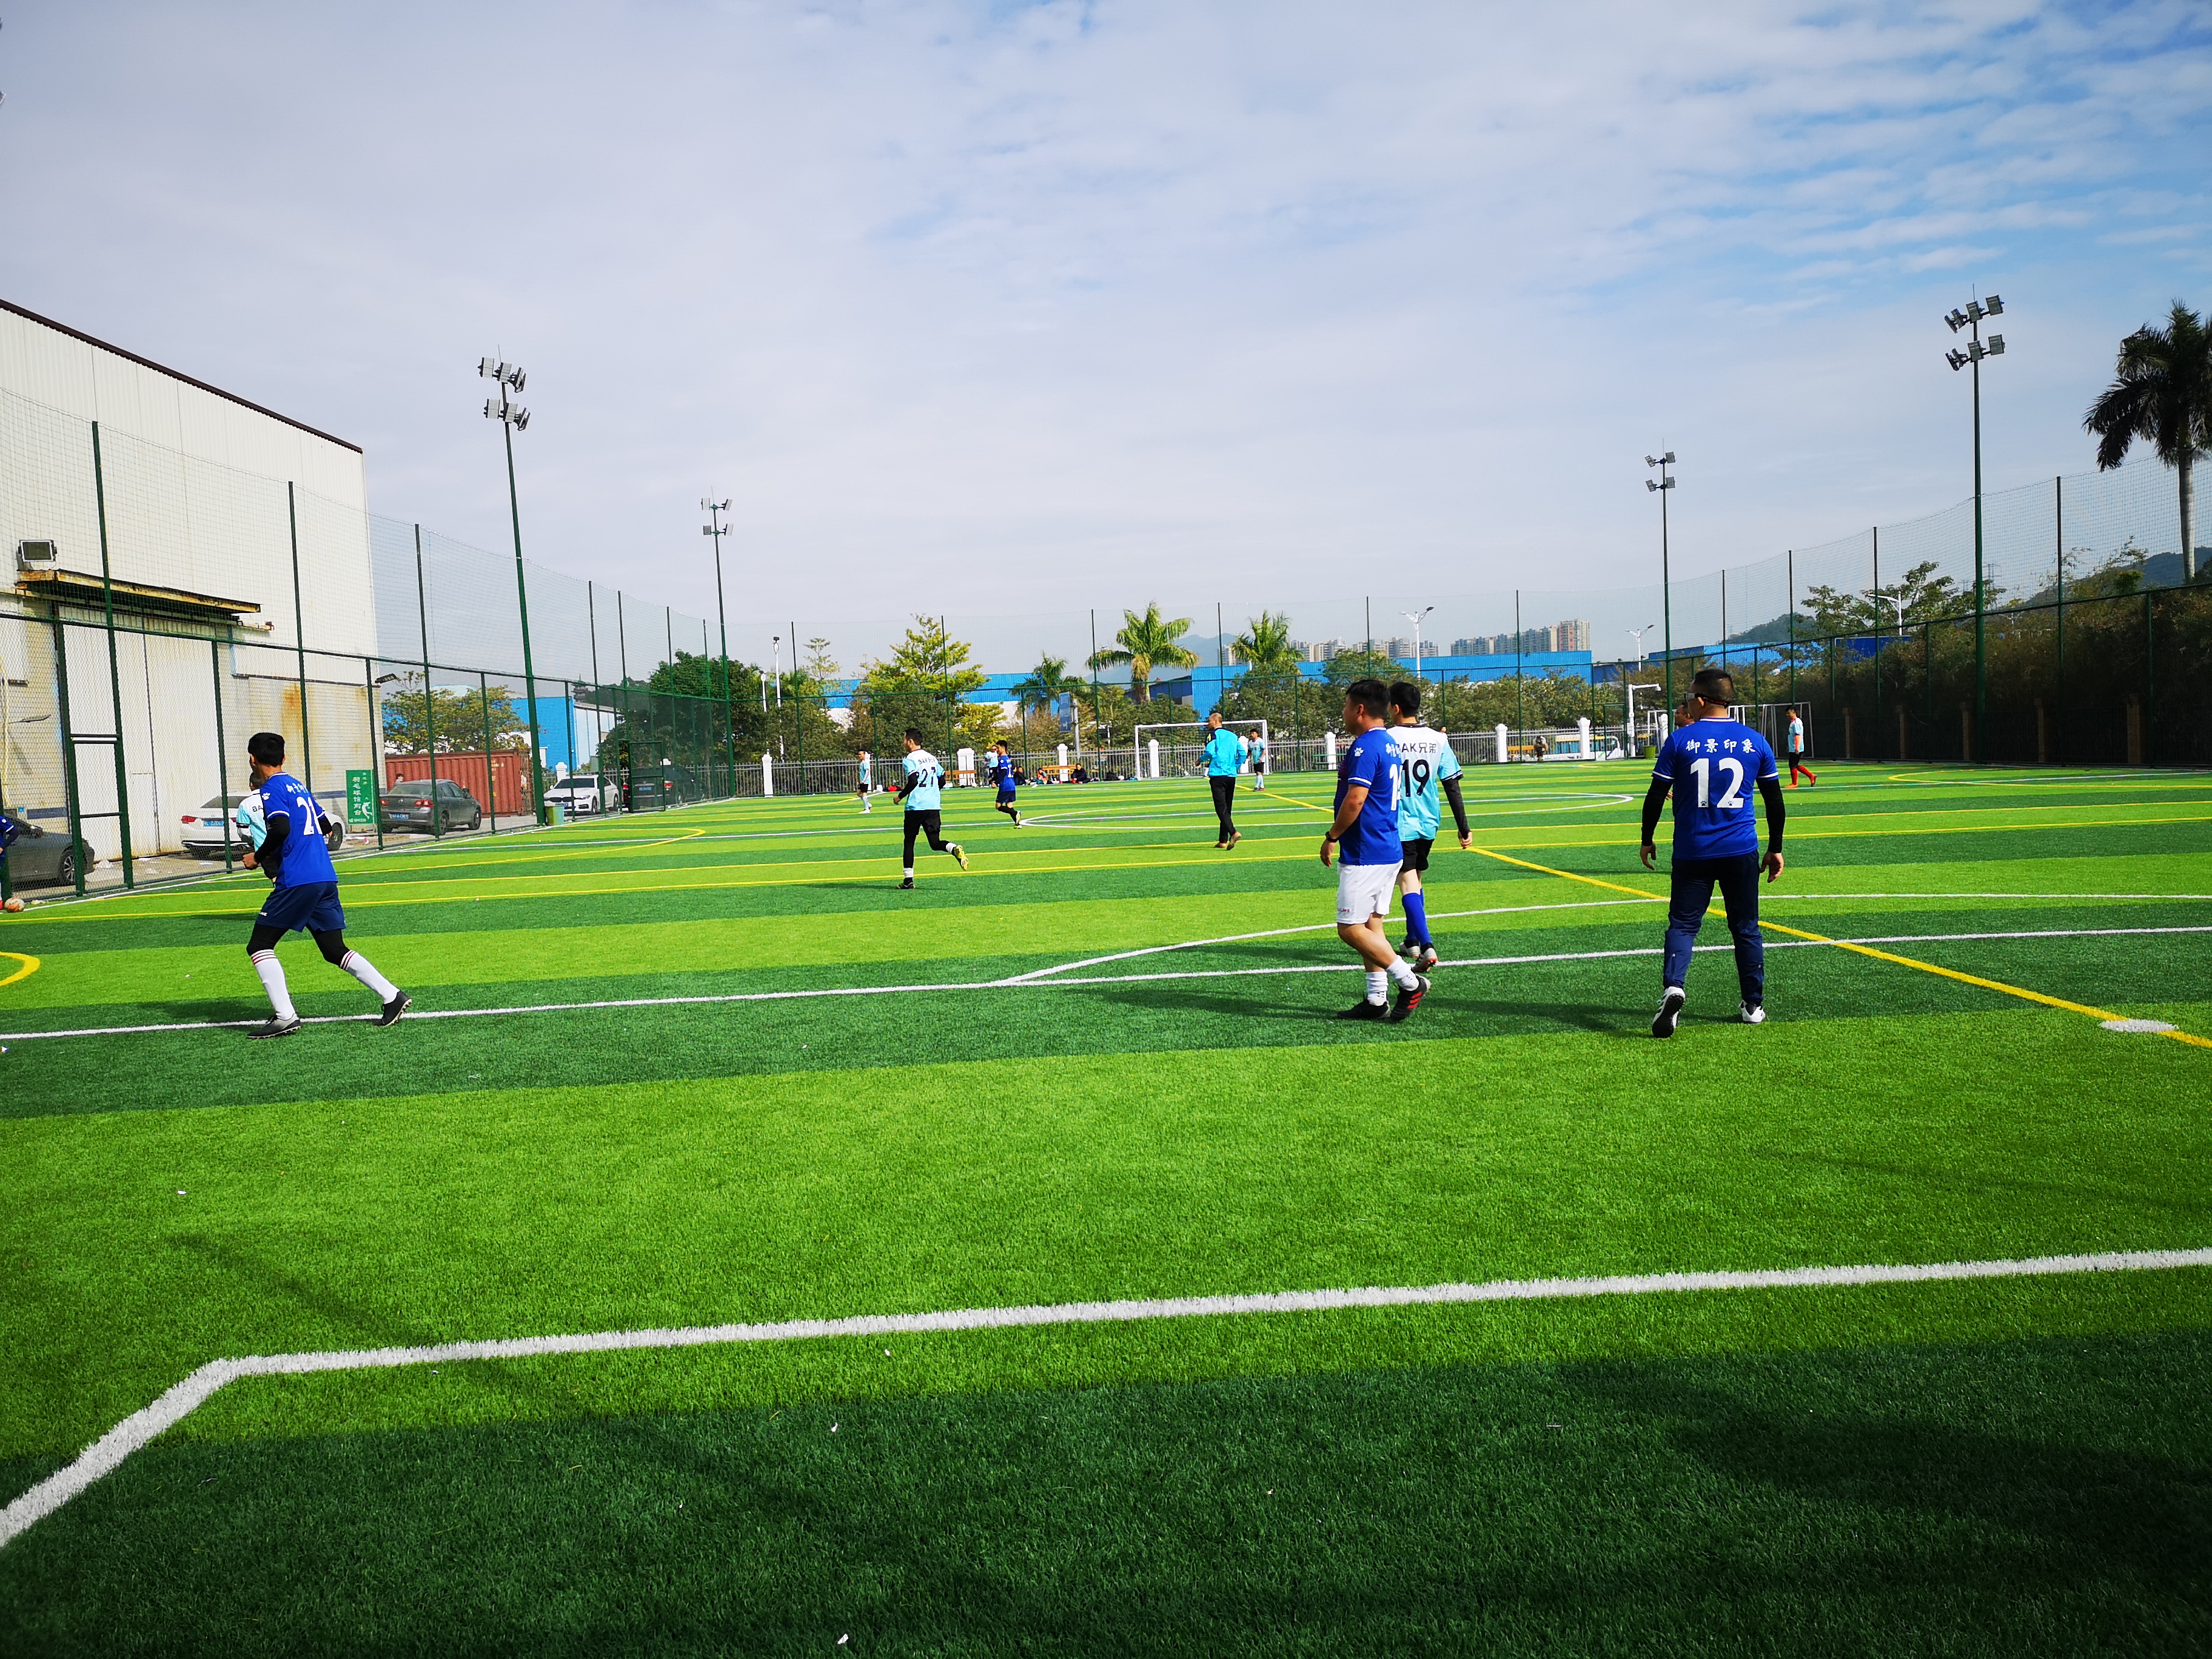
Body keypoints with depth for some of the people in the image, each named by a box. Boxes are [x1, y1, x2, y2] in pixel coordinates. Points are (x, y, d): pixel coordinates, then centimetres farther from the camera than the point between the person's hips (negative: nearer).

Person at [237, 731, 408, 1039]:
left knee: (259, 946, 1)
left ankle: (285, 1017, -9)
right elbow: (325, 825, 26)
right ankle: (392, 996, 4)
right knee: (335, 950, 13)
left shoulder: (271, 788, -5)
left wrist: (257, 857, -6)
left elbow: (281, 828, -21)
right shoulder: (298, 786, 20)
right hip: (326, 878, 8)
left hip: (297, 881, -8)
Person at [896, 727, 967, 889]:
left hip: (915, 806, -5)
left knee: (909, 842, 8)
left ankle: (908, 879, 10)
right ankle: (955, 849, -28)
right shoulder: (931, 758, 14)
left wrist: (901, 796, -5)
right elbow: (942, 781, 16)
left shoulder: (910, 759, -7)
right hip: (933, 805, 5)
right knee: (935, 843, 4)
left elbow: (913, 782, -19)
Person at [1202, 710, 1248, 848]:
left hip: (1217, 774, -6)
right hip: (1231, 775, 6)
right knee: (1226, 808, 12)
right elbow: (1243, 752, 11)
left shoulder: (1213, 734, -3)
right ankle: (1223, 840, 14)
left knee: (1221, 807, -10)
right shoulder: (1233, 735, 15)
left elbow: (1210, 752, -15)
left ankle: (1233, 833, -29)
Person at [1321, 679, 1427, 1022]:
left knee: (1350, 928, -7)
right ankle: (1377, 1000, 14)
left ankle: (1410, 982, -4)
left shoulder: (1365, 746, -17)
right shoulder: (1389, 744, 15)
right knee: (1371, 924, 12)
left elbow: (1355, 800, -24)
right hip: (1387, 850, 10)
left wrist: (1332, 837, -12)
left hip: (1364, 854, -10)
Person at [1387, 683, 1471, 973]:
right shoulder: (1438, 739, 1)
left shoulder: (1386, 739, -11)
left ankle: (1427, 948, -21)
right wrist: (1464, 827, 6)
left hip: (1398, 826, -5)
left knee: (1408, 885, -7)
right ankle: (1413, 942, 32)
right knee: (1415, 882, 21)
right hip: (1428, 823, 5)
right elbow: (1452, 786, 1)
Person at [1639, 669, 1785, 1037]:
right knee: (1746, 928, 13)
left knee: (1682, 924, 2)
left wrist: (1647, 840, 10)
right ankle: (1754, 1005, 18)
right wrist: (1776, 849, 17)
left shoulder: (1680, 740, -5)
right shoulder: (1755, 742, 3)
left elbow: (1656, 795, -3)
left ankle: (1673, 987, -21)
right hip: (1742, 852, 2)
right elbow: (1775, 800, 8)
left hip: (1692, 852, -2)